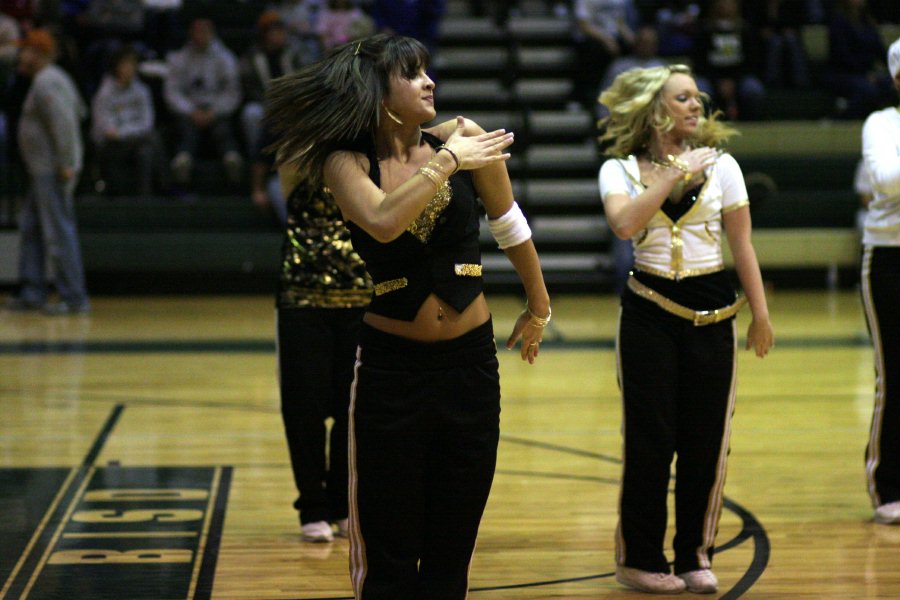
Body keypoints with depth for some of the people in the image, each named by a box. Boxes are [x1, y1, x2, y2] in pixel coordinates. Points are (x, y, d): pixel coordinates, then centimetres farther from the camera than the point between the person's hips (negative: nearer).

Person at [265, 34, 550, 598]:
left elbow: (510, 226, 10)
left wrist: (539, 306, 18)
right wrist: (447, 163, -20)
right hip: (390, 367, -2)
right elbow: (382, 221, -29)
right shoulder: (347, 161, -7)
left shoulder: (462, 137, -3)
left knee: (452, 553, 10)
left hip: (470, 362, 2)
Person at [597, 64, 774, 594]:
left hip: (712, 314, 2)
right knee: (651, 439, 0)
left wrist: (761, 315, 4)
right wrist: (674, 175, -20)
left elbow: (742, 245, 5)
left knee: (706, 440, 3)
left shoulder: (721, 165, 2)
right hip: (649, 315, -2)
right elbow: (625, 224, -20)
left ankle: (696, 554, 18)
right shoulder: (620, 169, -1)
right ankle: (640, 558, 13)